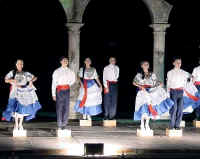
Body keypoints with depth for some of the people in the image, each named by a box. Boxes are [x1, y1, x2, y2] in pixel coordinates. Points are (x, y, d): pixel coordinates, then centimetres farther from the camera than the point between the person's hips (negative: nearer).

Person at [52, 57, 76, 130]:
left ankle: (64, 124, 11)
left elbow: (73, 79, 25)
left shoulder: (70, 71, 6)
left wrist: (69, 85, 11)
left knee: (66, 107, 2)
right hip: (59, 90, -3)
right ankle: (59, 126, 2)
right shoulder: (57, 71, -3)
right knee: (59, 108, -3)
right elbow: (53, 83, -4)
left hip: (67, 90, 3)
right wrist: (53, 94, -8)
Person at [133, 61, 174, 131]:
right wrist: (140, 86, -16)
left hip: (151, 92, 3)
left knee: (149, 109, 0)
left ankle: (147, 125, 9)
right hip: (142, 92, -3)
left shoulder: (152, 74, 12)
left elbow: (156, 81, 11)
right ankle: (142, 125, -3)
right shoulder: (139, 74, 6)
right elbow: (134, 82, -2)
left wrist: (160, 84, -10)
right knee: (144, 108, -13)